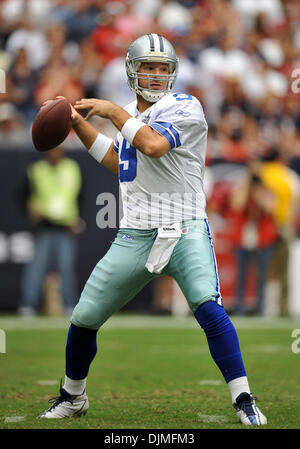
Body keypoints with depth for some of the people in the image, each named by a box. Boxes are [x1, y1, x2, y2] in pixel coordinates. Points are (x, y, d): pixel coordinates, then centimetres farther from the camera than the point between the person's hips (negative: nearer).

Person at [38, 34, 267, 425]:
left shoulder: (185, 108, -7)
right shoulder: (131, 116, 15)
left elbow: (153, 145, -24)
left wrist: (113, 112, -14)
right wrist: (79, 123, 24)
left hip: (184, 231, -6)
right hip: (134, 236, 6)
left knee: (209, 308, -28)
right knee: (83, 319, 6)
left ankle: (243, 400, -18)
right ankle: (73, 398, 29)